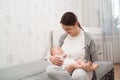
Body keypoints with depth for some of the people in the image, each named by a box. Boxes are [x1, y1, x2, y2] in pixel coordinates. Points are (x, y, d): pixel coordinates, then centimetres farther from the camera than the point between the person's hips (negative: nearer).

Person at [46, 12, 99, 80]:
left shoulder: (88, 39, -5)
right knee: (49, 69, -29)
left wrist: (92, 67, -24)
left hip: (82, 70, -4)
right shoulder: (63, 38, 7)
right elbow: (58, 54, 17)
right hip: (66, 70, 4)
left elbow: (95, 61, 0)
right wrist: (51, 58, -7)